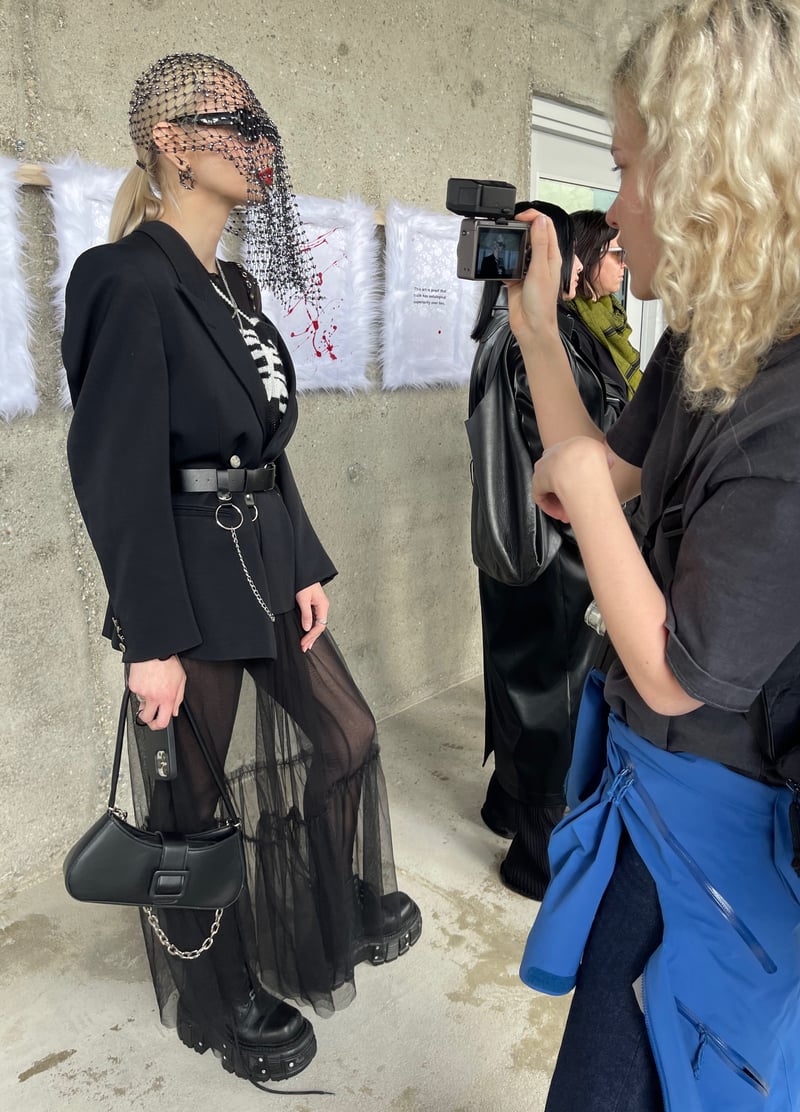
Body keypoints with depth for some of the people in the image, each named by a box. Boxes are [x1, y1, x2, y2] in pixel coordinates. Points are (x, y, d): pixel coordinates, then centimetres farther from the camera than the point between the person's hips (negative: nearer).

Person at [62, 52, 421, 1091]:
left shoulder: (233, 284, 11)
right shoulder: (132, 281, -16)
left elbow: (267, 446, 11)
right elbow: (119, 475, -18)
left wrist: (306, 567, 9)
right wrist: (152, 639, -17)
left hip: (268, 563, 9)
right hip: (195, 584, -8)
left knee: (343, 734, 19)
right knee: (209, 794, 10)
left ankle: (349, 906, 47)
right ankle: (225, 1004, 36)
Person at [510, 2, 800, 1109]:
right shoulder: (703, 349, -5)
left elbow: (676, 676, -26)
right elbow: (605, 474, 6)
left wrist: (580, 480, -21)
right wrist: (536, 323, 0)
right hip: (644, 771, 7)